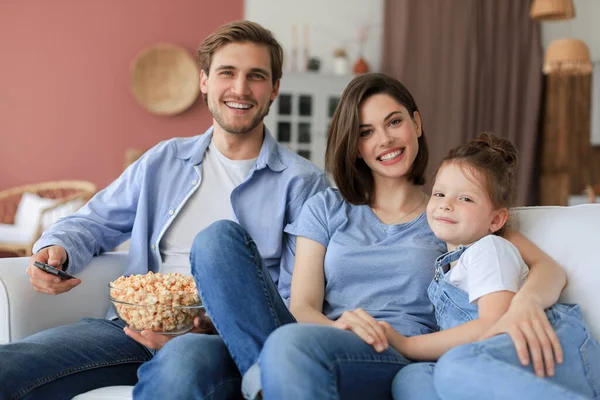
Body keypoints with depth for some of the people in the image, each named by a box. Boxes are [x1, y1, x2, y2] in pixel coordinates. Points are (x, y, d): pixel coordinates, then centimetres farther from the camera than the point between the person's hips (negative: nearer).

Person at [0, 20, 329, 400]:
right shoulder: (164, 161, 18)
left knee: (184, 363, -41)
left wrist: (216, 327, -18)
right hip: (138, 327, 4)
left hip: (226, 339, -3)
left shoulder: (303, 183, 5)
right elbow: (93, 223, 23)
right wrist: (56, 249, -2)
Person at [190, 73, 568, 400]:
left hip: (399, 359, -4)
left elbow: (549, 268, 5)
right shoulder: (325, 209, 20)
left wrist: (526, 301, -21)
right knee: (220, 237, -18)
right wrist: (337, 326, -18)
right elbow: (301, 306, 7)